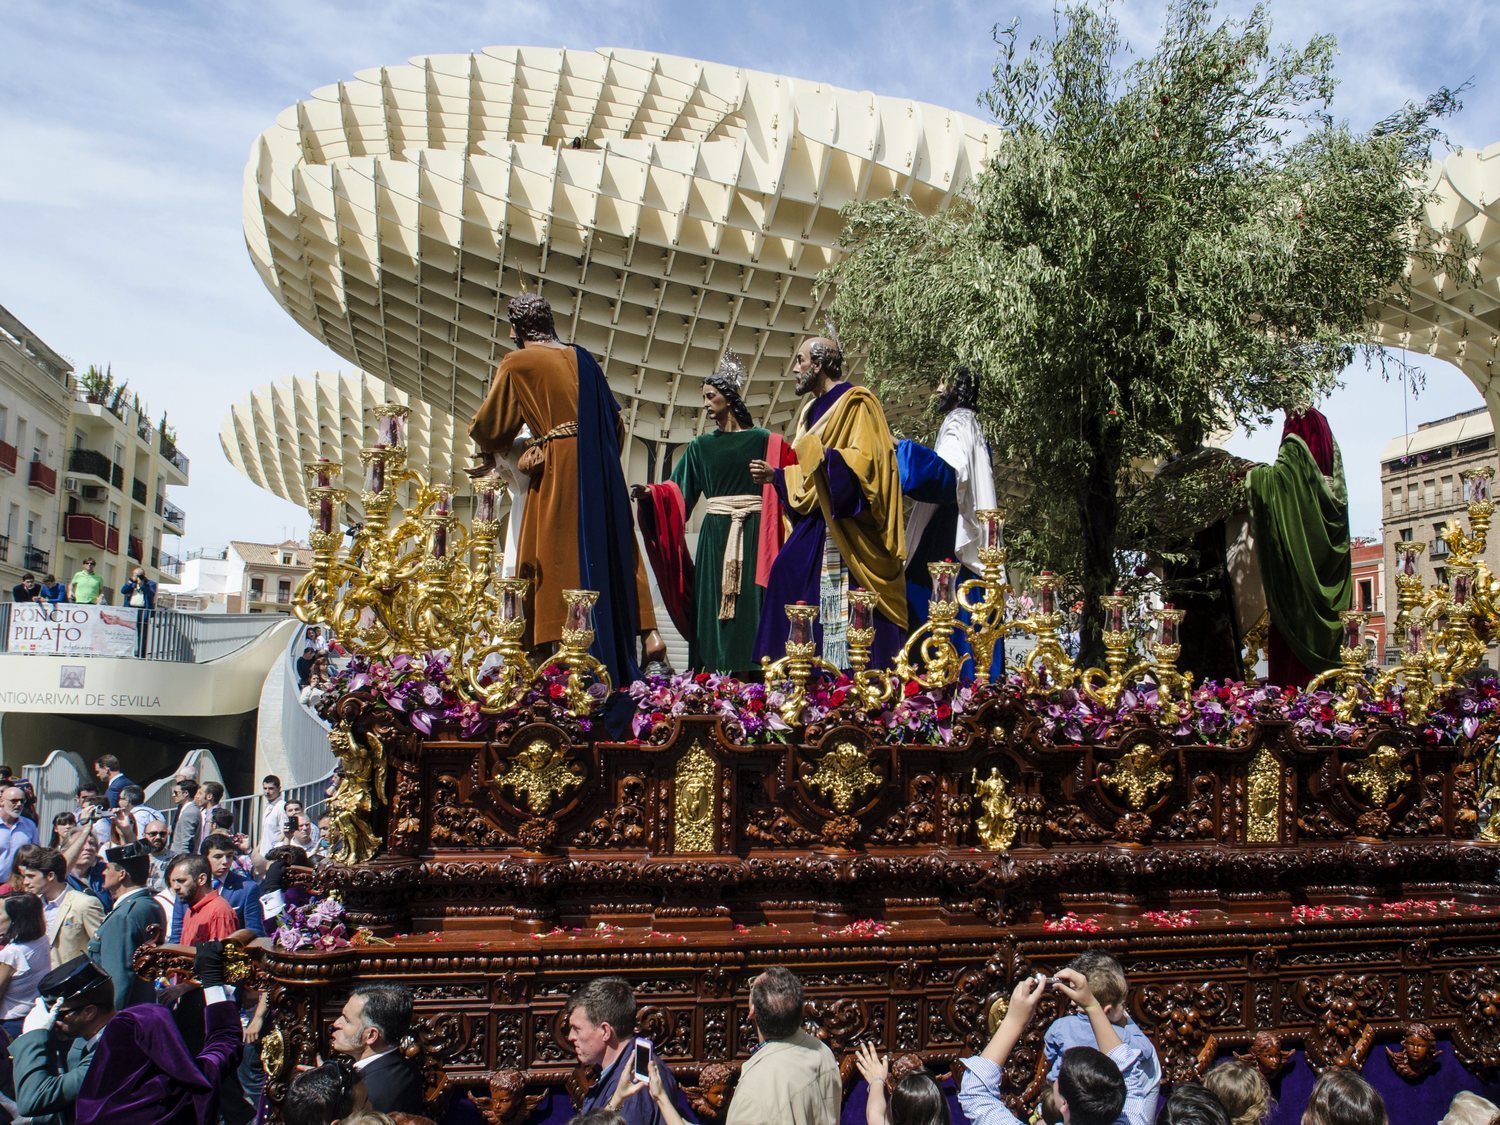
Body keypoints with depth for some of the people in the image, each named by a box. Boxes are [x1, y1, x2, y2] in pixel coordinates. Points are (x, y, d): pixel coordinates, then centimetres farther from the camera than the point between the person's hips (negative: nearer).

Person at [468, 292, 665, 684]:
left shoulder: (517, 363, 0)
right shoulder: (581, 358, 16)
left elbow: (490, 424, 6)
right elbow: (614, 422, 18)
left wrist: (489, 455, 26)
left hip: (559, 473, -6)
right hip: (601, 470, 6)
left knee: (561, 559, -4)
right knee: (611, 551, 11)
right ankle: (647, 631, 4)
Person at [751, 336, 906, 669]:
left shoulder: (855, 403, -6)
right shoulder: (813, 411, 20)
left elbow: (863, 463, -19)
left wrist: (819, 454, -29)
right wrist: (776, 475, 19)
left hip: (843, 534, -9)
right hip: (814, 533, 9)